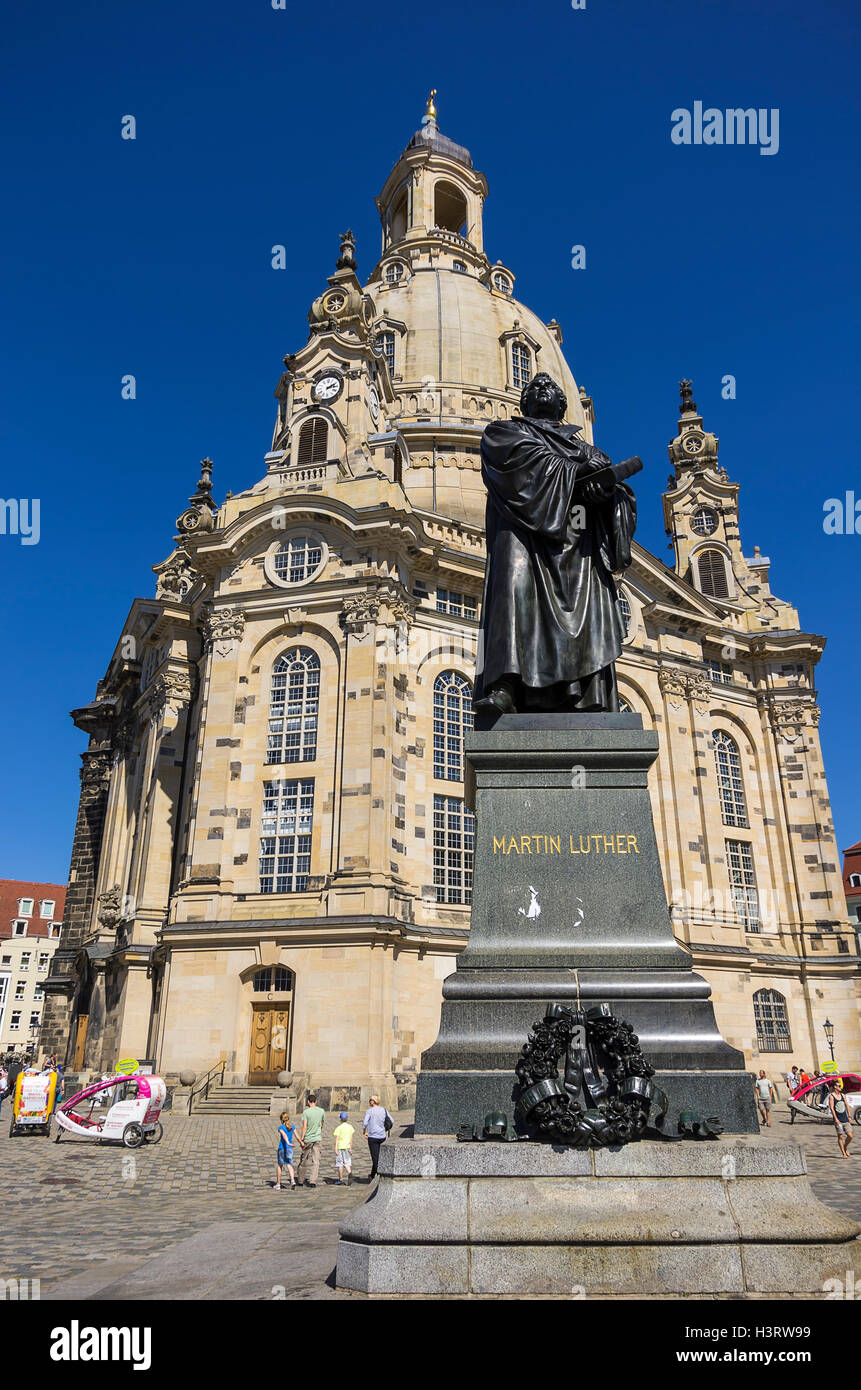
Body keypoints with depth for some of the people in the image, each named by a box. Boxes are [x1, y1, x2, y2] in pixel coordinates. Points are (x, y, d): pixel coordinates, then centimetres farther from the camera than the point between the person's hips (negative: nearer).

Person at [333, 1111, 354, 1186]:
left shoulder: (339, 1128, -9)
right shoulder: (350, 1127, 3)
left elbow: (337, 1139, -12)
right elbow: (351, 1139, 7)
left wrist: (336, 1149, -10)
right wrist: (351, 1148, 13)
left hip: (340, 1147, -3)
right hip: (347, 1147, 3)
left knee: (340, 1164, 7)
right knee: (347, 1163, 9)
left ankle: (340, 1180, 12)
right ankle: (350, 1173, -18)